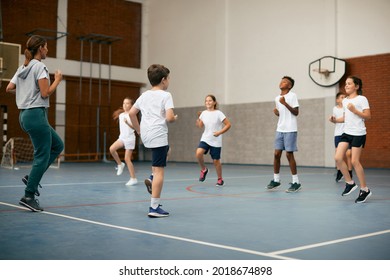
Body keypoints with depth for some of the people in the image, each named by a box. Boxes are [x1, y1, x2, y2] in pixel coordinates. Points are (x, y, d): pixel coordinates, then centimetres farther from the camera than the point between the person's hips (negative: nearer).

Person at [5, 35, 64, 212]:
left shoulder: (22, 68, 14)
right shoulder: (39, 66, -11)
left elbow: (9, 88, 16)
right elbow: (45, 93, -17)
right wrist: (57, 80, -4)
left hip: (25, 115, 9)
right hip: (36, 114, -9)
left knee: (57, 146, 18)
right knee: (42, 156, -3)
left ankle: (32, 177, 12)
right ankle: (29, 196, 1)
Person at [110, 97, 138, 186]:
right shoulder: (121, 115, 9)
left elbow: (134, 127, -18)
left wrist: (127, 123, -30)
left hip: (130, 138, -6)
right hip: (122, 137, 6)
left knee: (127, 159, -6)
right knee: (112, 149, -20)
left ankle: (133, 179, 6)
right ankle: (120, 164, 3)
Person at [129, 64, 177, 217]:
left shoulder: (144, 95, 14)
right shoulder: (165, 95, -5)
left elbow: (131, 113, 15)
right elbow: (169, 117, -16)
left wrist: (138, 130, 22)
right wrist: (175, 118, 5)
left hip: (145, 135, 8)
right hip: (158, 135, -7)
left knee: (166, 149, 35)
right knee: (159, 170, -5)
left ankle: (153, 178, 19)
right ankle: (154, 207, -5)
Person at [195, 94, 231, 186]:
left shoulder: (218, 113, -9)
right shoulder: (204, 113, 4)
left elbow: (228, 125, -9)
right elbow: (200, 126, 12)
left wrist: (219, 132, -19)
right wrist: (198, 117, -6)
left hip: (216, 141, -3)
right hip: (205, 139, 3)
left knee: (216, 161, 2)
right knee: (198, 153, -23)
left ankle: (220, 179, 24)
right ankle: (203, 170, 4)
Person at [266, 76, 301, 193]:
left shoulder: (292, 96, -5)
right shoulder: (277, 98, 14)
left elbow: (296, 112, -11)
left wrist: (285, 103, -21)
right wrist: (276, 112, 2)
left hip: (290, 130, -6)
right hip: (280, 129, 6)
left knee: (289, 154, -6)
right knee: (276, 154, 4)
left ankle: (296, 182, 4)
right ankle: (276, 180, 15)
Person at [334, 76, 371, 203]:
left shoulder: (362, 99, -6)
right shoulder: (345, 101, 13)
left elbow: (368, 116, -12)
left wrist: (355, 110, -21)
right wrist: (336, 120, 5)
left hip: (358, 134, -7)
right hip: (346, 133, 7)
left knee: (354, 161, -7)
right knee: (338, 158, -6)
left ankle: (364, 190, 7)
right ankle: (350, 183, 12)